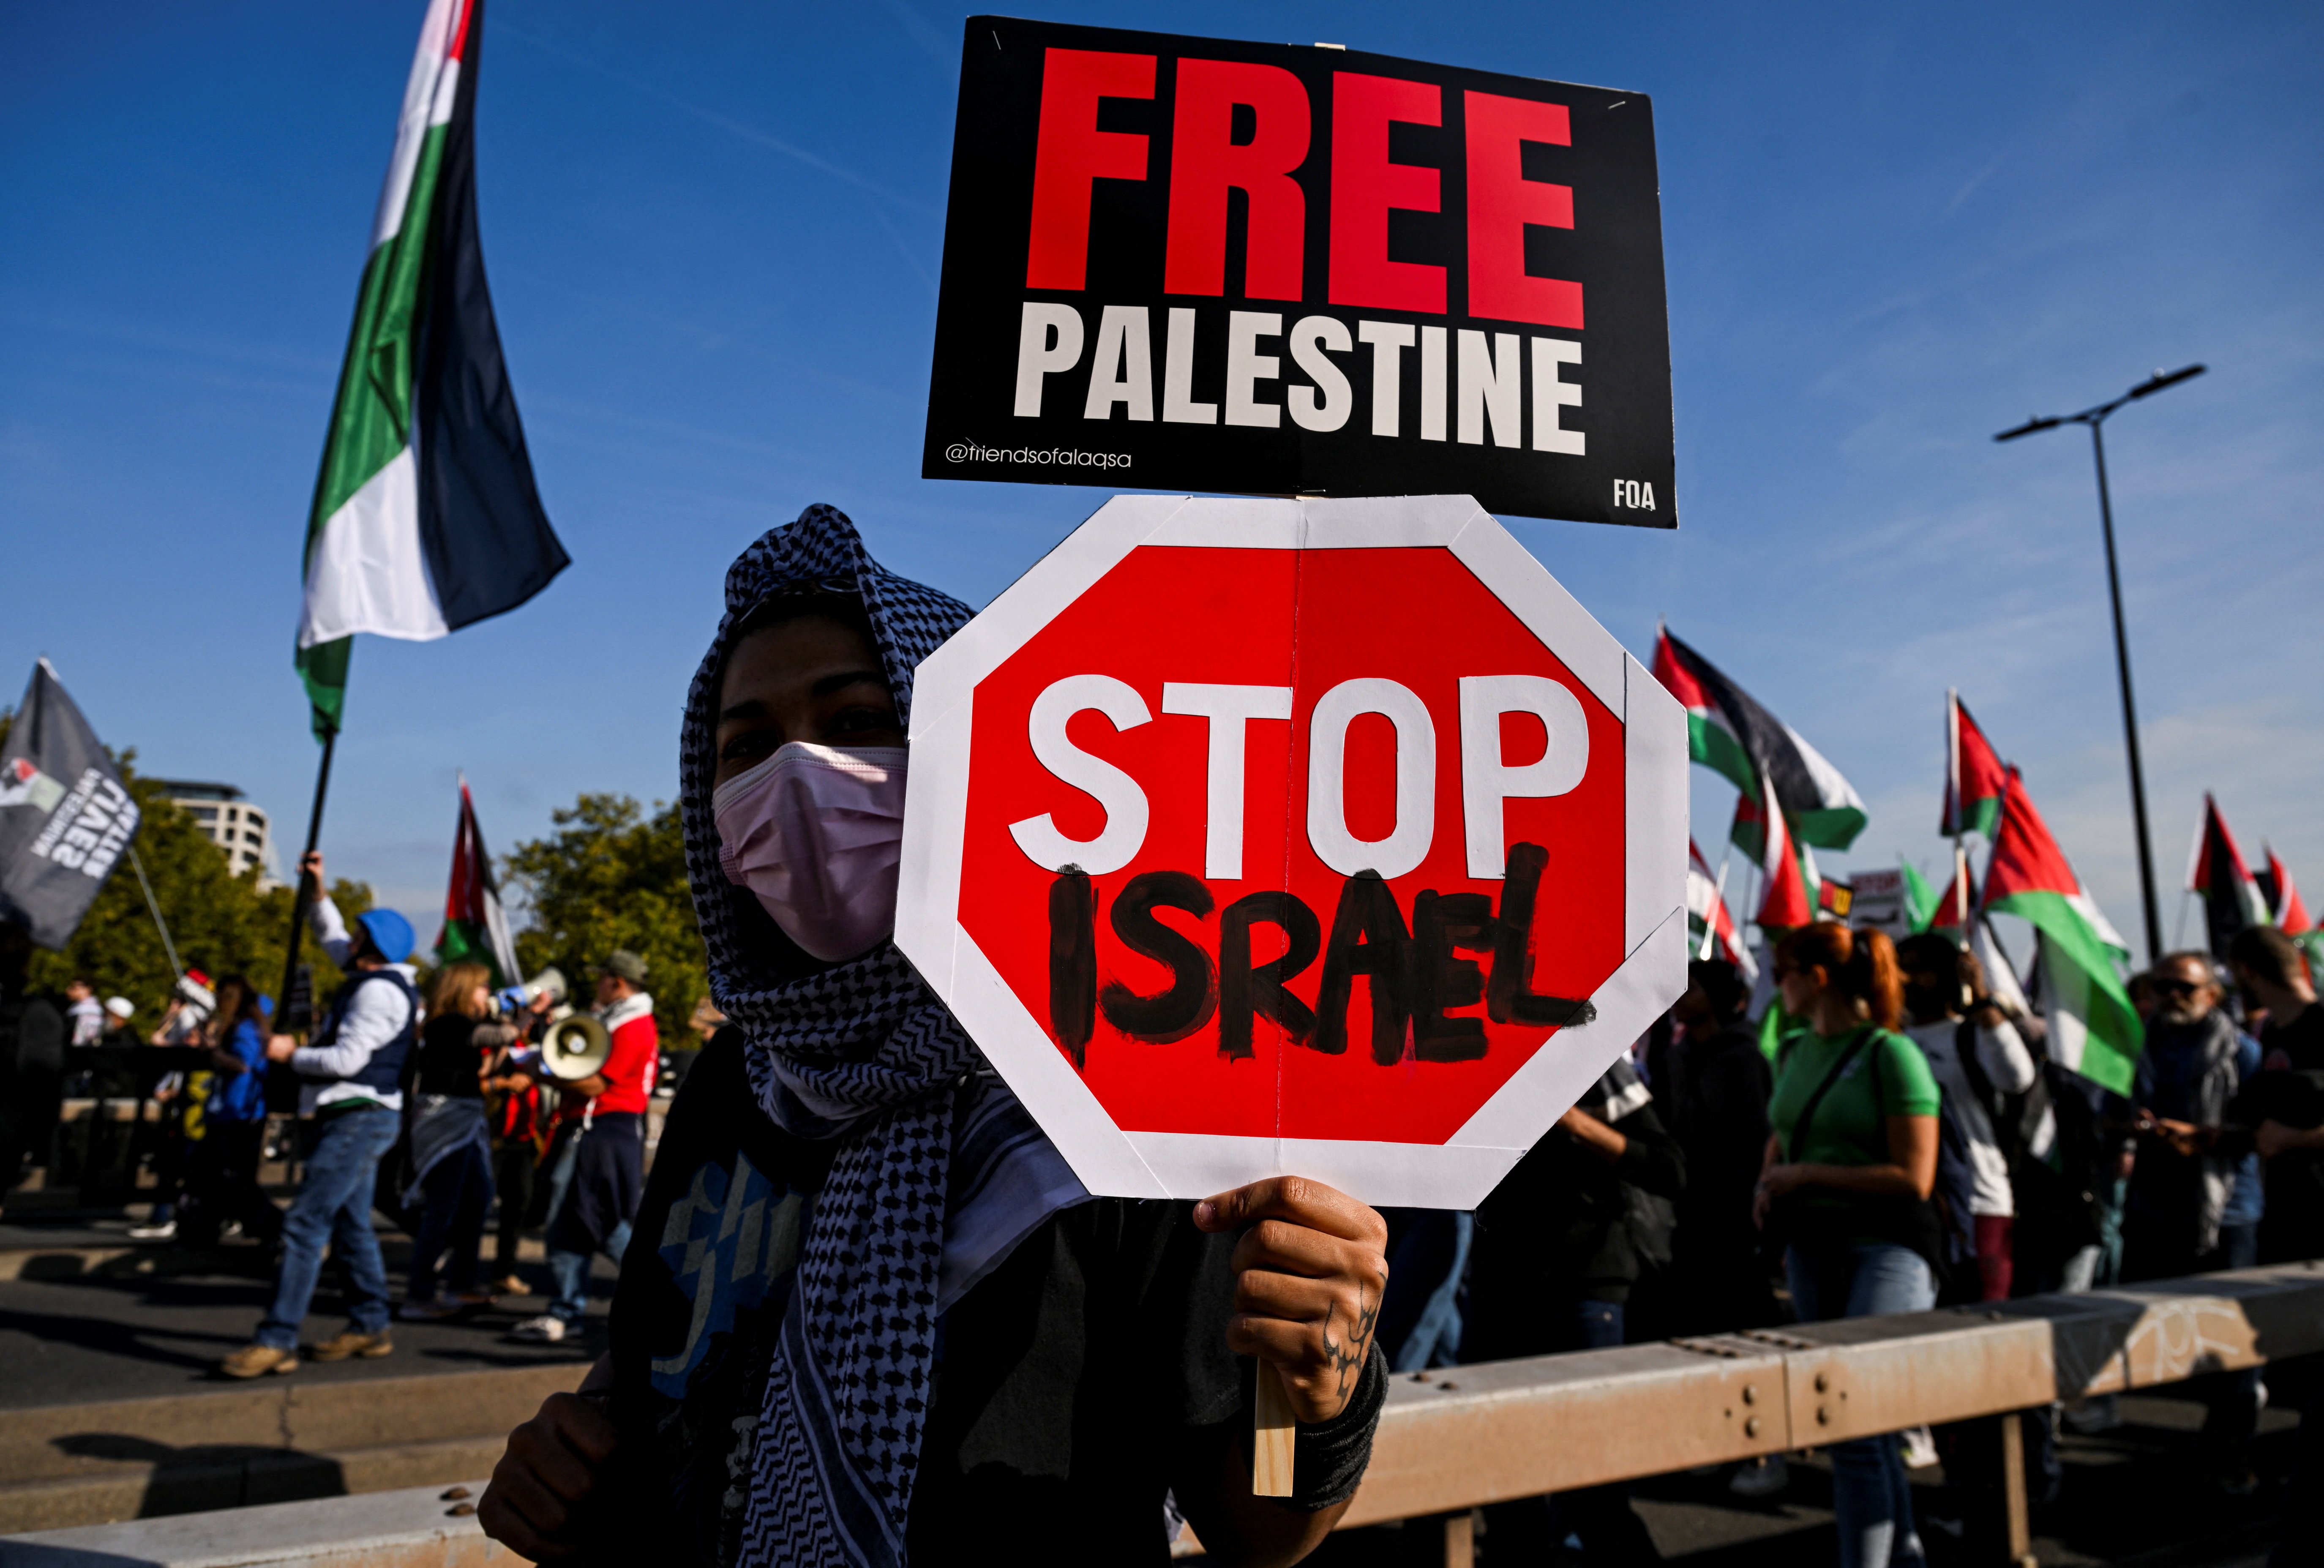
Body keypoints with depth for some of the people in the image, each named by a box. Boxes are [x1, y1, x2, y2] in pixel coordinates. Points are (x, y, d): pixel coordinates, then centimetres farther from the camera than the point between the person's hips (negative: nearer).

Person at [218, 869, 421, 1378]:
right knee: (350, 1223, 14)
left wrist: (291, 1054, -7)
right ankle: (369, 1326, 22)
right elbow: (331, 938, 30)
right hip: (354, 1117, 11)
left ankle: (277, 1340, -10)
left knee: (306, 1222, -12)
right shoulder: (375, 978, 13)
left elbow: (346, 1059, -22)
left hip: (360, 1117, -11)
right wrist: (318, 890, 20)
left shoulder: (379, 992, -17)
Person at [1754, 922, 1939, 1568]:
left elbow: (1914, 1177, -15)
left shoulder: (1892, 1054, -12)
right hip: (1812, 1247, 7)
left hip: (1885, 1248, -7)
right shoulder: (1793, 1050, 8)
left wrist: (1808, 1175, -15)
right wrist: (1768, 1185, 4)